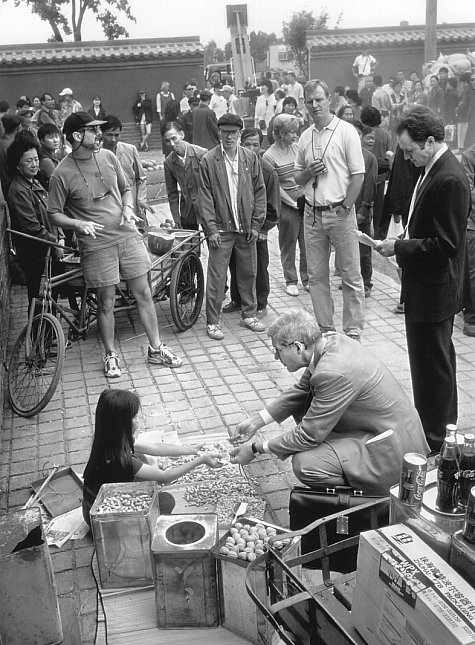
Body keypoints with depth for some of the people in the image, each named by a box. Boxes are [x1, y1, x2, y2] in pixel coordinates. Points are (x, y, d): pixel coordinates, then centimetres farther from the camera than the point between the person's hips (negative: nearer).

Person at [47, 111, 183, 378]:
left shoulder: (108, 156, 2)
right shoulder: (62, 174, -10)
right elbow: (54, 214, -3)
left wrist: (128, 208, -6)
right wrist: (79, 224, -20)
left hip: (128, 235, 4)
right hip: (97, 244, -4)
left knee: (144, 293, 7)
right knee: (107, 302, 5)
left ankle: (156, 349, 21)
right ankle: (111, 355, 23)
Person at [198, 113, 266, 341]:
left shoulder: (250, 158, 5)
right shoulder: (208, 161, -3)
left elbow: (259, 191, 7)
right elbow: (205, 196, -4)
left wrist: (256, 225, 1)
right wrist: (211, 229, -10)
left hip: (246, 227, 3)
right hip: (221, 228, -3)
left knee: (249, 273, 11)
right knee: (216, 277, -1)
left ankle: (249, 314, 27)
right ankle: (212, 322, 9)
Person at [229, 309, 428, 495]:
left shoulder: (334, 373, -31)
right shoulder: (330, 340, -2)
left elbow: (308, 435, -23)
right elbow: (300, 390, 11)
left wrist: (257, 448, -11)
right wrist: (256, 421, 6)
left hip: (390, 450, -10)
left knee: (304, 464, -22)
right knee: (302, 405, 10)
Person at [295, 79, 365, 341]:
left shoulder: (346, 131, -4)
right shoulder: (305, 137, 12)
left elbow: (358, 174, -7)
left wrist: (345, 207, -12)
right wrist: (308, 172, -4)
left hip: (340, 212, -5)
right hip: (312, 213, 5)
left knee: (350, 275, -1)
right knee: (316, 275, 9)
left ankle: (352, 331, 7)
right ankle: (325, 328, 20)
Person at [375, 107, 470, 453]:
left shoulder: (449, 180, -23)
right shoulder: (433, 169, 8)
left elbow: (446, 244, -24)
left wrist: (399, 248, -18)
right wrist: (403, 242, 3)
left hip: (433, 290, -10)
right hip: (430, 285, 10)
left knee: (431, 362, 3)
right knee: (438, 359, 22)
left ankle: (432, 437, 18)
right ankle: (442, 420, 40)